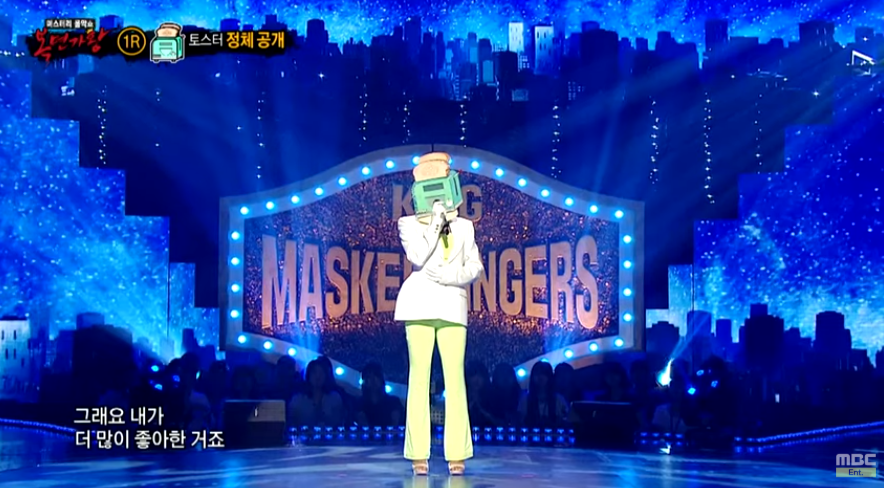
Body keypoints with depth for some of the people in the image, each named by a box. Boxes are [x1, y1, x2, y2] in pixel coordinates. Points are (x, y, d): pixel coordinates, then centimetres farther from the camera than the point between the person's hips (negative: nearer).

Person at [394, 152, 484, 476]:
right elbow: (417, 258, -8)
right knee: (419, 376, -4)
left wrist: (452, 275, -8)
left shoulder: (464, 226, 16)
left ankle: (456, 454, -3)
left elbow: (475, 266, 10)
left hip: (452, 306, 1)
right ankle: (419, 455, -1)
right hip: (420, 304, -1)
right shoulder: (409, 224, 9)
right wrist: (435, 223, -7)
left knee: (455, 377, -6)